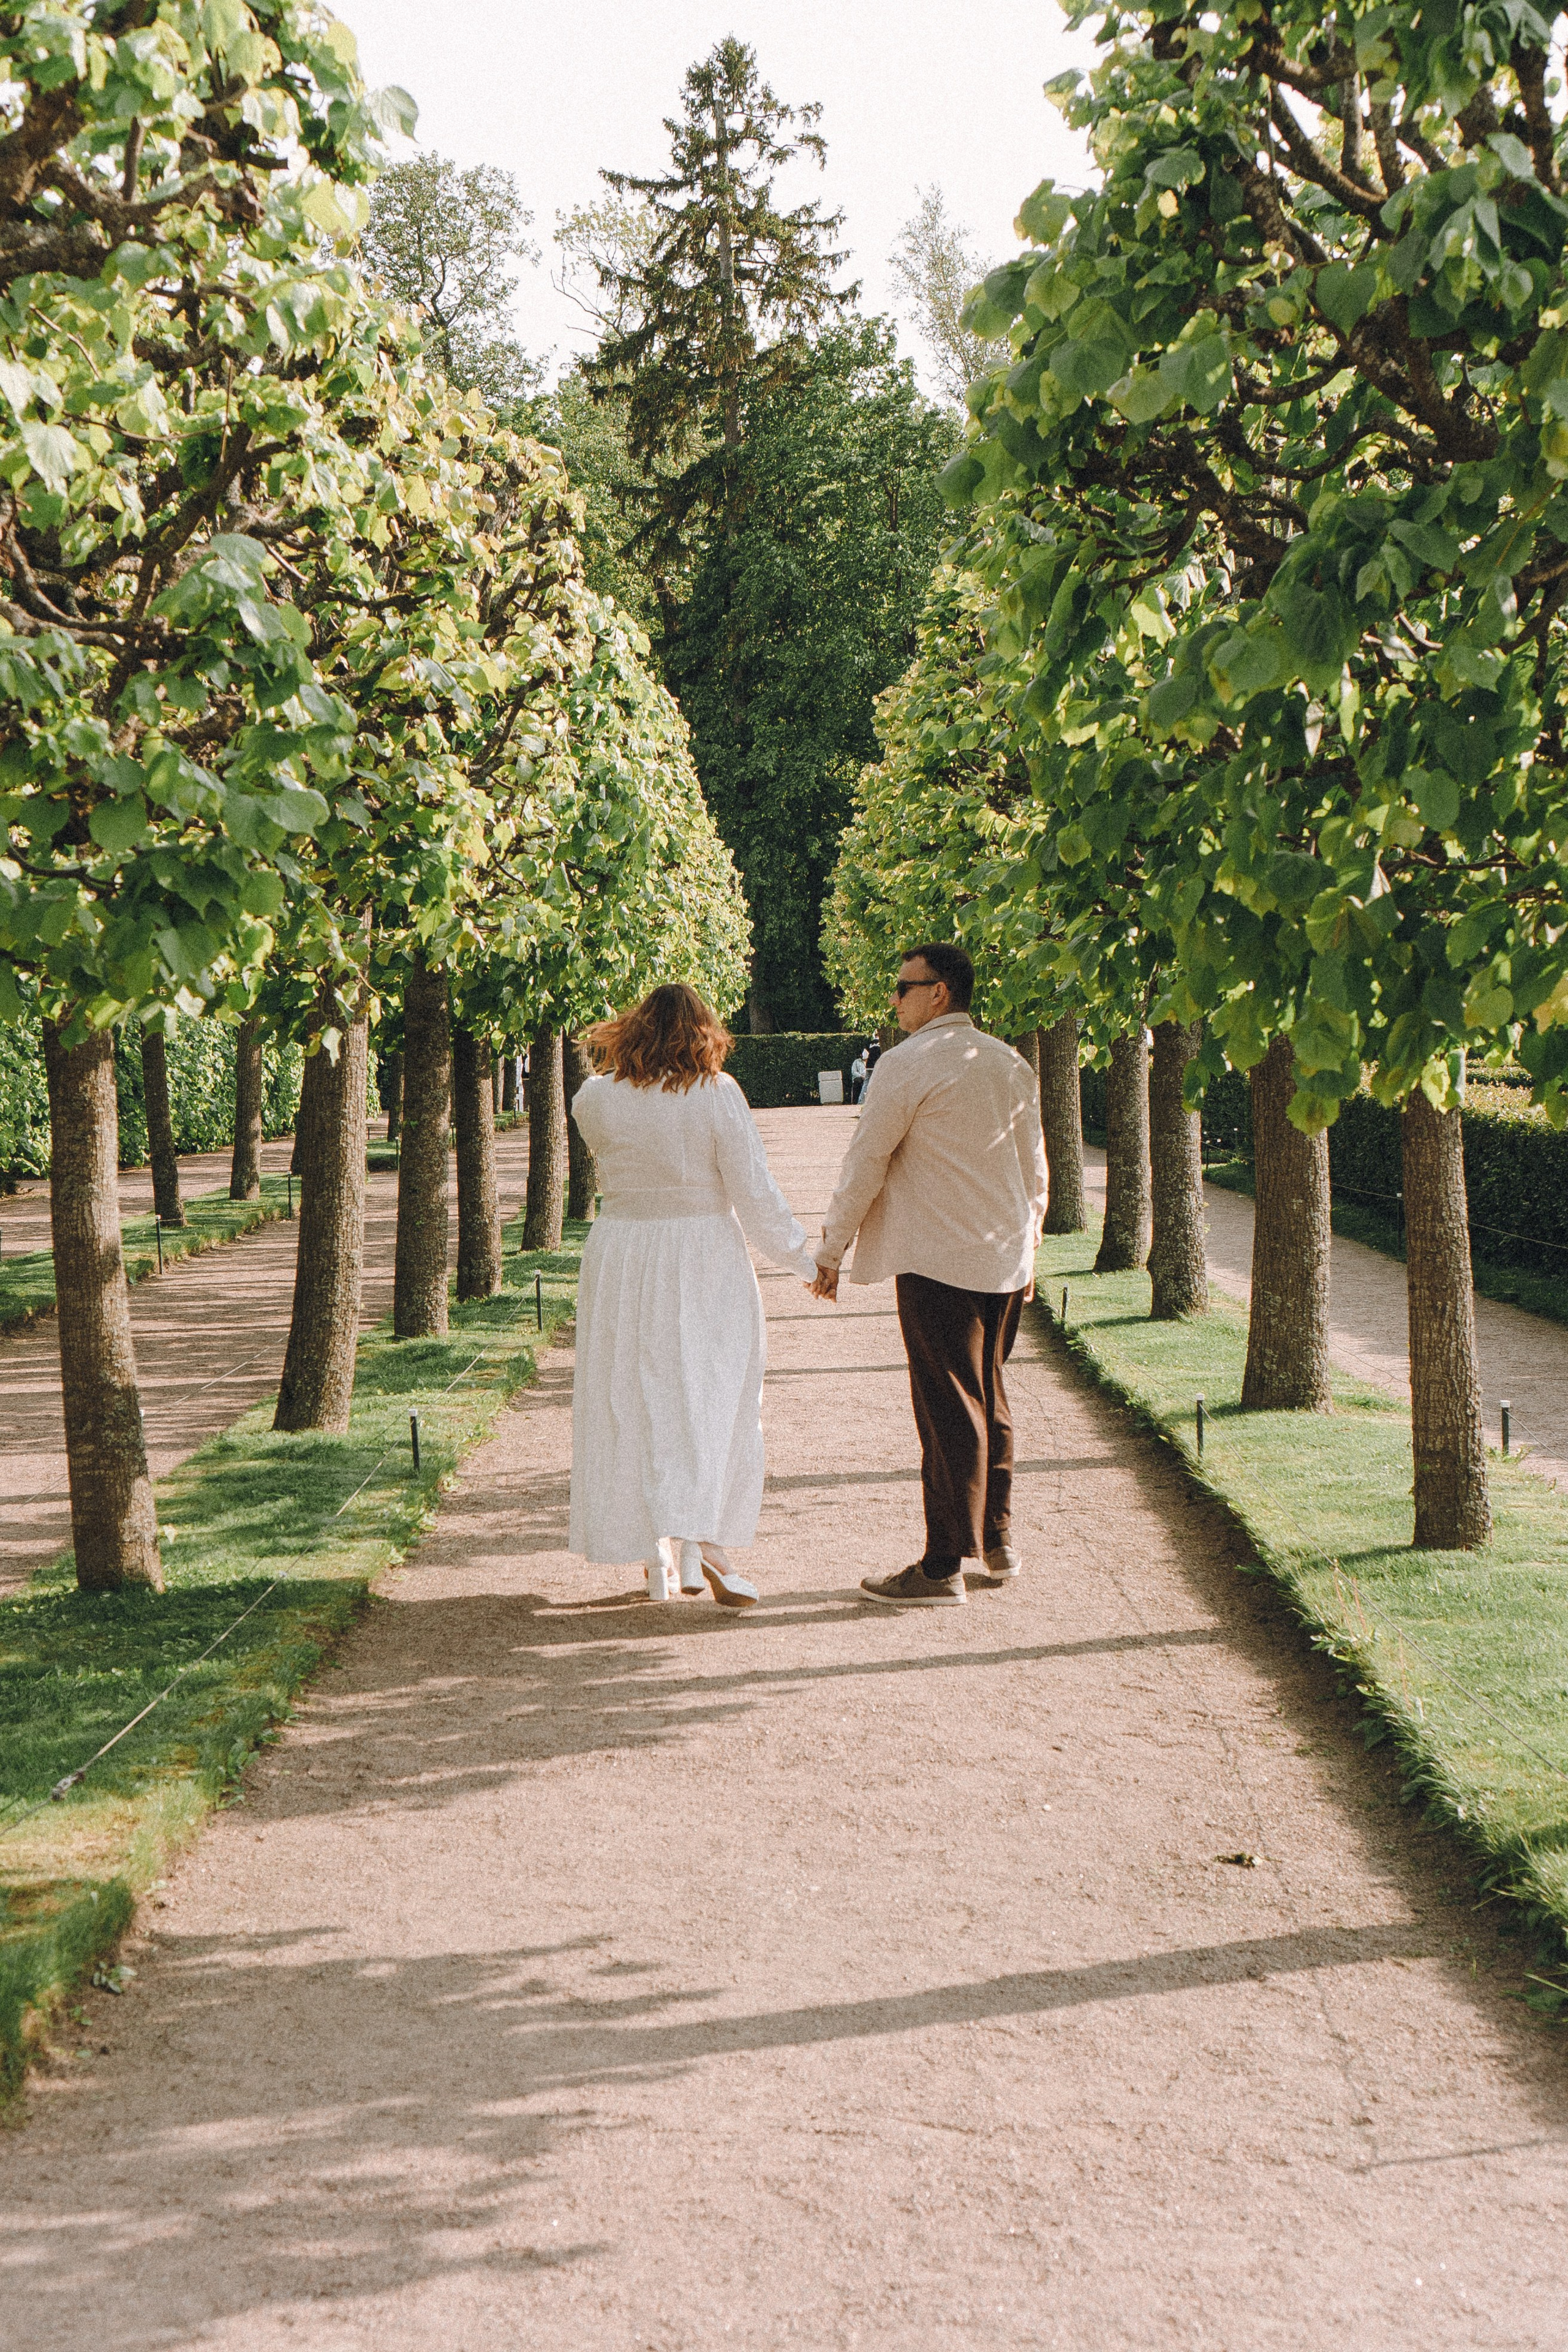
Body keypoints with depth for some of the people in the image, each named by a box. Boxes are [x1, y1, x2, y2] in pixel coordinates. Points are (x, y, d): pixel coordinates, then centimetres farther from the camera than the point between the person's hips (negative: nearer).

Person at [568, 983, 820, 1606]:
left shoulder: (596, 1099, -3)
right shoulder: (717, 1094, -9)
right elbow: (755, 1193, -8)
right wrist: (805, 1262, 2)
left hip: (621, 1263, 2)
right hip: (704, 1264, -2)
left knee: (634, 1407, 10)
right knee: (711, 1402, 5)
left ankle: (657, 1565, 14)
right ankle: (705, 1540, -13)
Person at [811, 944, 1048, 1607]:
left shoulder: (907, 1065, -12)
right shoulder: (1011, 1065, 10)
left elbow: (865, 1165, -9)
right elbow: (1034, 1171, 15)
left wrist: (830, 1252, -1)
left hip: (938, 1262, -7)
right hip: (1003, 1261, 7)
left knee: (948, 1408, -5)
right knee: (988, 1397, 18)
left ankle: (943, 1568, -2)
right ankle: (997, 1540, 26)